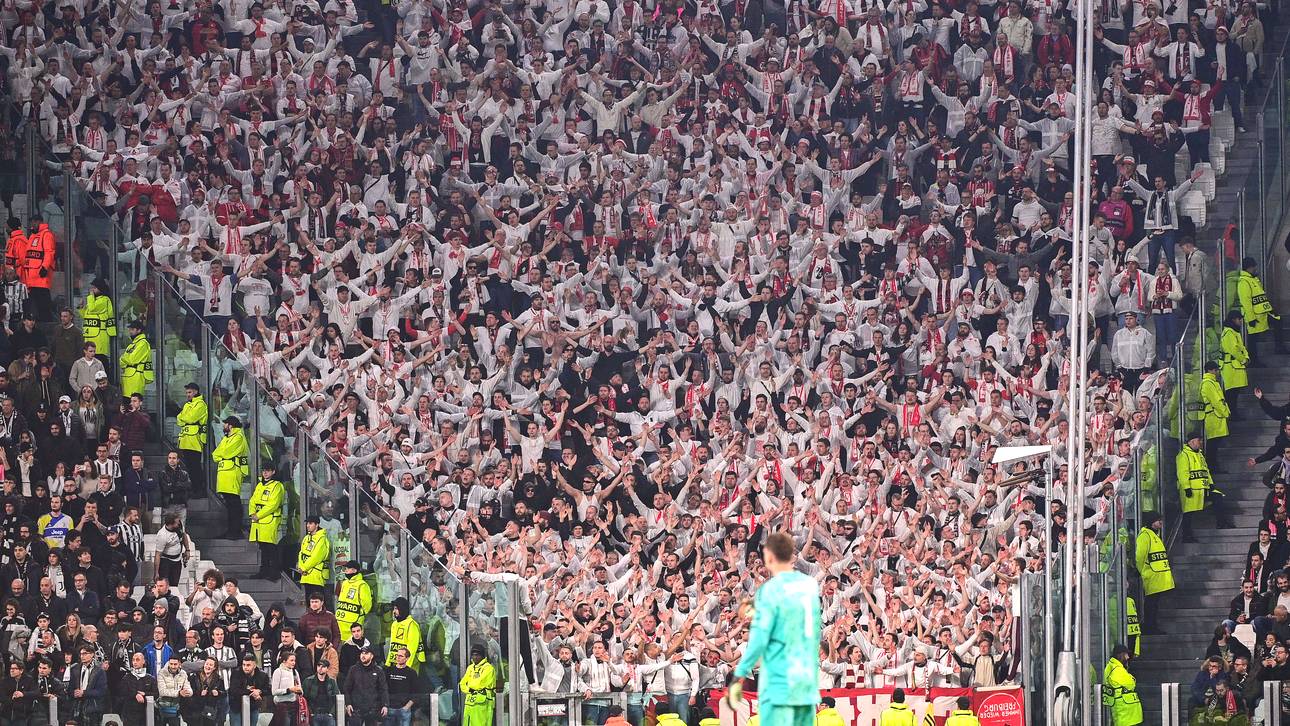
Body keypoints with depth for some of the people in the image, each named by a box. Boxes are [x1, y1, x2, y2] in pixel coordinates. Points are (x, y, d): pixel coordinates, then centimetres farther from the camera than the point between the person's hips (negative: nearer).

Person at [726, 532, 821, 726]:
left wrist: (739, 677, -7)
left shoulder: (770, 590, -10)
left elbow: (758, 639, -13)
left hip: (779, 683, -6)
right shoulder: (810, 585, 8)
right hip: (808, 682, 6)